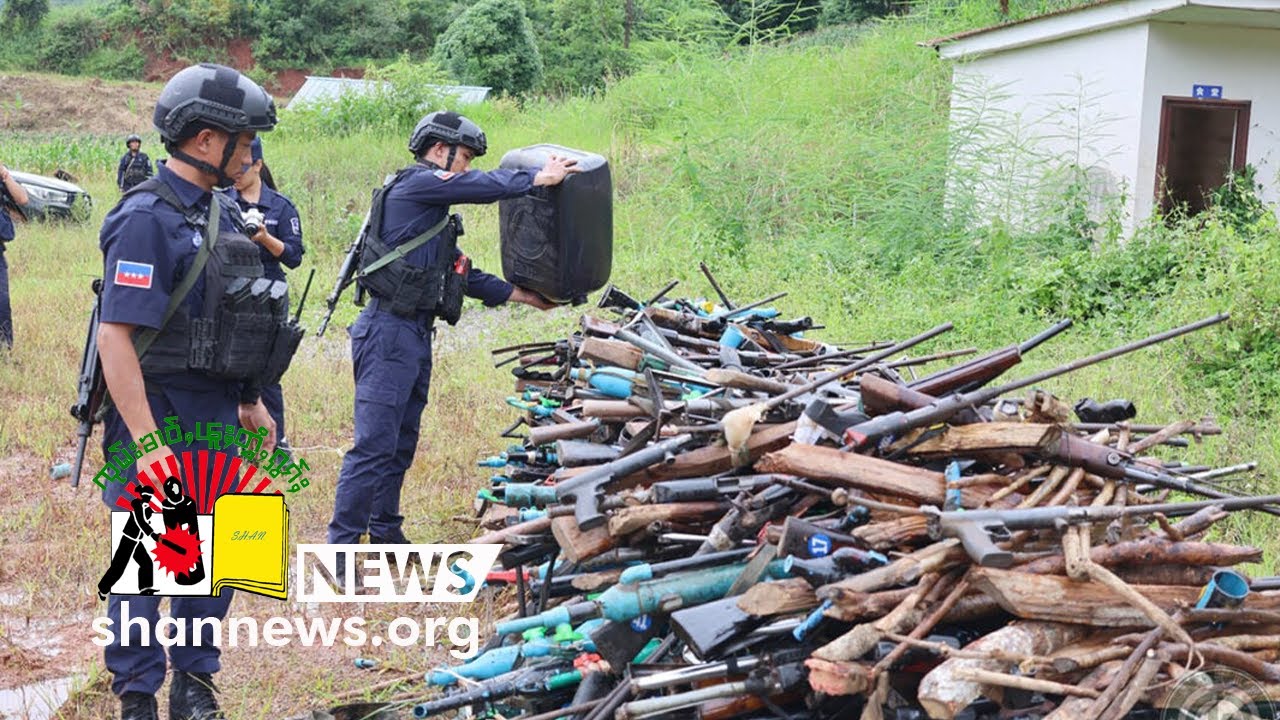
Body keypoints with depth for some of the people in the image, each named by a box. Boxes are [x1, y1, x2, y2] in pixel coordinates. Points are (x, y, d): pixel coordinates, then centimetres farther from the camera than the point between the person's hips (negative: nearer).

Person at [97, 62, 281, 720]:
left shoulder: (221, 211, 10)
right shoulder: (147, 219, -17)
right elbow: (115, 335, -23)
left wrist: (250, 402, 20)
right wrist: (146, 442, -26)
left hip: (216, 418, 8)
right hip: (160, 417, -8)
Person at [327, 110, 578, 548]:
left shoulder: (433, 210, 23)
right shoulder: (415, 184, -8)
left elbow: (460, 275, 25)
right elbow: (488, 186, -14)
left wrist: (522, 296, 25)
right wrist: (542, 178, -1)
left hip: (416, 334, 10)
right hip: (389, 332, -10)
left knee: (402, 444, 16)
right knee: (375, 445, -12)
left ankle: (385, 532, 26)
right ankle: (340, 548, -10)